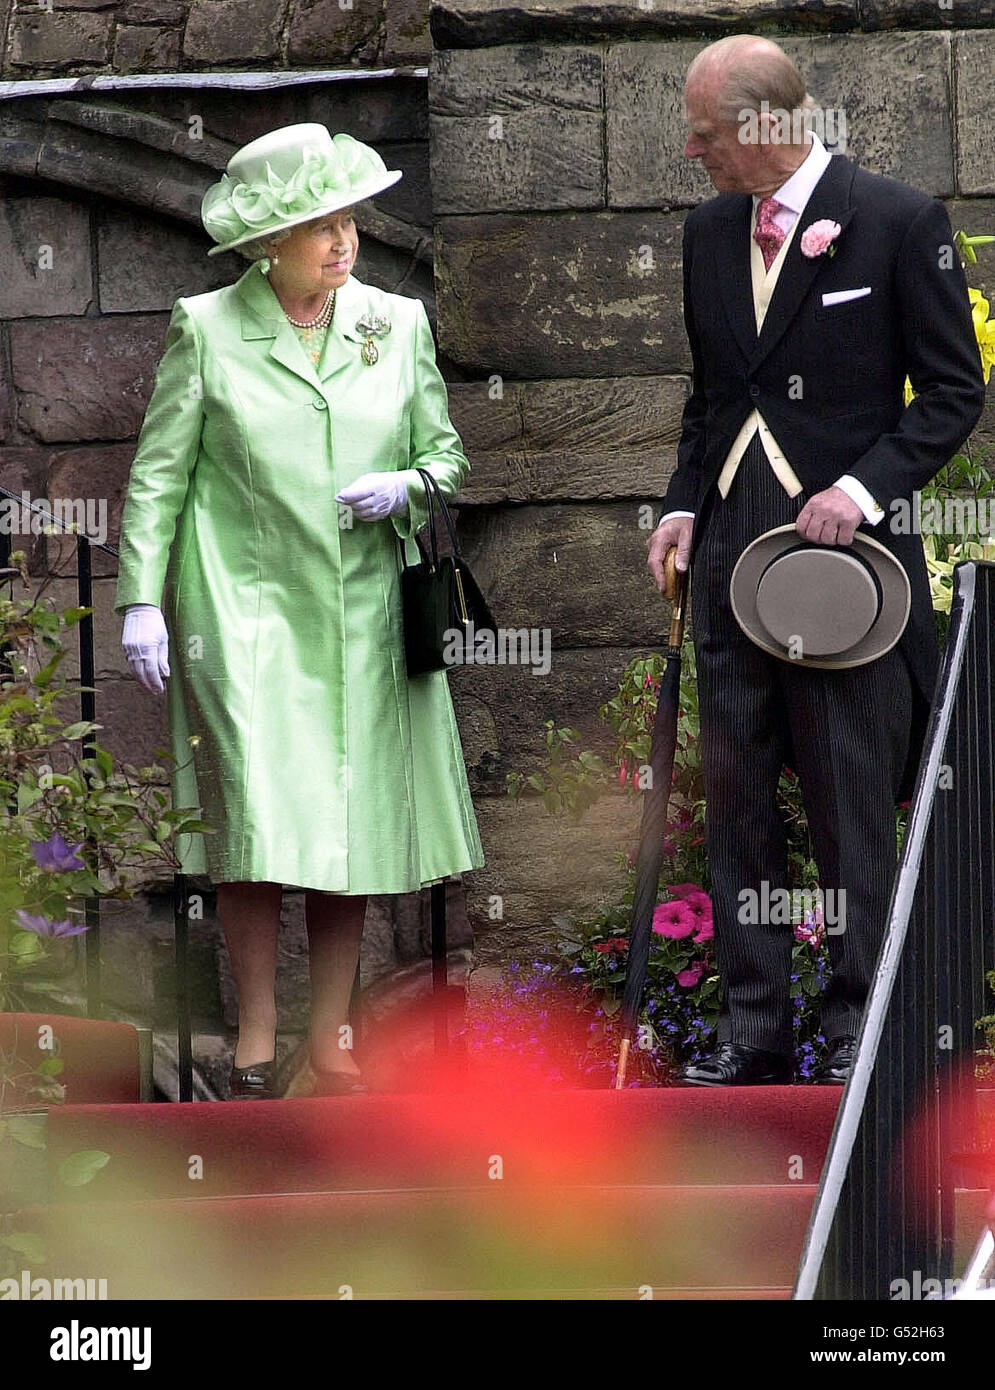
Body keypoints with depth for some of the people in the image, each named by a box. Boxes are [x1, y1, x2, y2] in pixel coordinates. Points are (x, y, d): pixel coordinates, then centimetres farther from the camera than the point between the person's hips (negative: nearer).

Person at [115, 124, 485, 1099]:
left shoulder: (396, 324, 8)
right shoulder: (206, 331, 0)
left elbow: (446, 453, 15)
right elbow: (158, 471, 3)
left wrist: (404, 487, -8)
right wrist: (142, 598, -3)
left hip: (364, 611, 3)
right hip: (244, 607, -3)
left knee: (350, 825, 3)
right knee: (257, 818, -12)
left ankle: (330, 1041, 11)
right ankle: (256, 1039, -2)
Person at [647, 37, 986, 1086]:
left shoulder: (898, 222, -7)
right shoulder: (709, 231, 11)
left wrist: (866, 486, -16)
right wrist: (683, 505, 8)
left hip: (843, 546, -6)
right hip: (730, 555, 6)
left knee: (854, 804, -1)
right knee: (735, 798, 7)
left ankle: (859, 1027, 7)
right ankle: (752, 1028, 12)